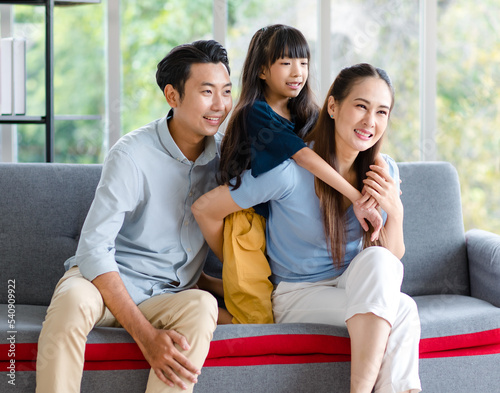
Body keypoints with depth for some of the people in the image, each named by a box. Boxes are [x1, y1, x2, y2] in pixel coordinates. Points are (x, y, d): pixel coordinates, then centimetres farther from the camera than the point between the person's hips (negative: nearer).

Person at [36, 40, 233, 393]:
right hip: (107, 283, -3)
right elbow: (94, 248, -20)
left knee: (202, 305, -32)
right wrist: (146, 335, -30)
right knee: (74, 299, -38)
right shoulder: (133, 155, -14)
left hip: (169, 296, 3)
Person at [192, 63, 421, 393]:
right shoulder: (290, 170, -19)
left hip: (356, 290, 5)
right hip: (298, 295, -4)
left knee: (377, 260, -32)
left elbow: (393, 260, 2)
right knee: (403, 311, -29)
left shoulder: (383, 172, -2)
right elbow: (205, 209, -10)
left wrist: (395, 213, -18)